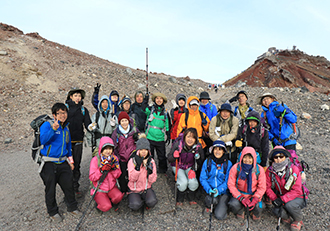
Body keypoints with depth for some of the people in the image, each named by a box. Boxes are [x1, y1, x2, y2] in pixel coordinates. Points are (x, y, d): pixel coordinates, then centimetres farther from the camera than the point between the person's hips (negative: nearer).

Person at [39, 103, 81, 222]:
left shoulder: (66, 127, 10)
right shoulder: (47, 125, -10)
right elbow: (43, 140, -27)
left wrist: (70, 160, 18)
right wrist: (53, 129, -39)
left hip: (63, 163, 5)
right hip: (49, 164, -5)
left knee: (69, 185, 9)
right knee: (50, 189, 6)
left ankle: (72, 207, 28)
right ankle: (53, 212, 26)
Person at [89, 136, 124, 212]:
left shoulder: (114, 158, 1)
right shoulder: (95, 160, -10)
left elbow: (117, 175, -1)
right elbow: (92, 178, -12)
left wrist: (113, 168, -19)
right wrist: (102, 170, -26)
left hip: (111, 187, 3)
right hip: (99, 189, -3)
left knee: (119, 196, -27)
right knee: (106, 207, -21)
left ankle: (112, 202, 6)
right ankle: (100, 201, 12)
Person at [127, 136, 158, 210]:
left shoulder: (151, 161, -2)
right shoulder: (132, 161, -9)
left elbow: (153, 180, -8)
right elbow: (132, 178, -18)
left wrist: (149, 167, -21)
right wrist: (138, 165, -26)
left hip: (147, 188, 1)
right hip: (134, 189, -1)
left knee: (152, 203, -25)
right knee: (135, 206, -26)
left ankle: (148, 199, 8)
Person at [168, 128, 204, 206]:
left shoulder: (198, 147, -18)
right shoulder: (178, 144, -26)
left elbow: (199, 162, -1)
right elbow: (169, 159, -19)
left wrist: (193, 170, -13)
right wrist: (174, 156, -41)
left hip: (190, 167, 2)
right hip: (178, 166, -2)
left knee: (193, 182, -23)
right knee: (183, 182, -25)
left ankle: (191, 199, 10)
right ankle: (179, 199, 6)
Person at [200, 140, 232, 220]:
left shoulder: (228, 164, -5)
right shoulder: (207, 162, -2)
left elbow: (228, 181, -5)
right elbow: (202, 178, -1)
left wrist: (219, 190, -21)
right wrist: (208, 189, -18)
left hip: (223, 191, 0)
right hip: (209, 189, 1)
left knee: (220, 216, -14)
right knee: (213, 199, -33)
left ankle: (223, 205, 21)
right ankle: (208, 207, 5)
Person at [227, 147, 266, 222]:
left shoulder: (259, 170, -10)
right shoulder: (236, 168, -13)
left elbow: (262, 187, -4)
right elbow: (231, 185, -10)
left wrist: (255, 199, -19)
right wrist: (241, 198, -20)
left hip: (254, 195, 1)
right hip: (239, 194, 0)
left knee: (259, 207, -29)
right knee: (233, 205, -30)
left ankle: (256, 214, 12)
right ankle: (240, 211, 11)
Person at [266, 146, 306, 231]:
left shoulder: (294, 169, -18)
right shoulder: (270, 170, -8)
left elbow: (296, 190, -21)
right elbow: (268, 187, -2)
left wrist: (282, 199, -29)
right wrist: (274, 198, -20)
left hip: (297, 197, -2)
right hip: (281, 198, 3)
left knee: (289, 204, -33)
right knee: (276, 211, -25)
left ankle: (298, 221, 0)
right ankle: (285, 216, 12)